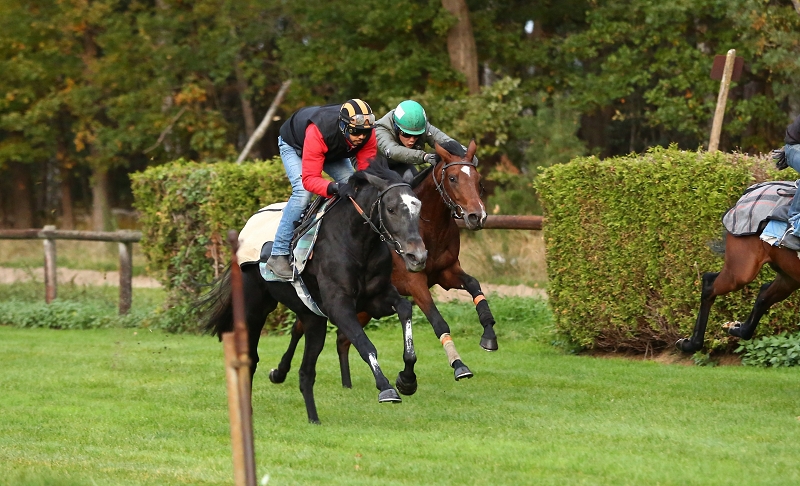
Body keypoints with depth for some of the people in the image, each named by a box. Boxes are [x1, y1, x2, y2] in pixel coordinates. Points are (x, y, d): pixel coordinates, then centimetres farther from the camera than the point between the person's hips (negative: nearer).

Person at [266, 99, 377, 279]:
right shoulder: (317, 133, -48)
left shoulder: (368, 135, -32)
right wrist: (334, 188, -67)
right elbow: (309, 179, -48)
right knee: (302, 191, -26)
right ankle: (278, 255, -23)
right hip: (294, 145, -6)